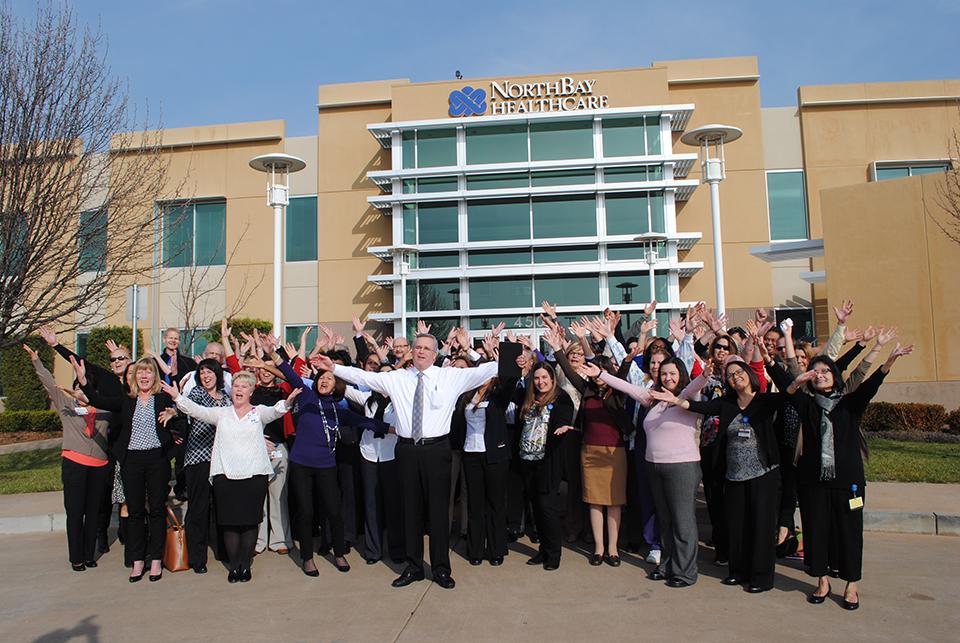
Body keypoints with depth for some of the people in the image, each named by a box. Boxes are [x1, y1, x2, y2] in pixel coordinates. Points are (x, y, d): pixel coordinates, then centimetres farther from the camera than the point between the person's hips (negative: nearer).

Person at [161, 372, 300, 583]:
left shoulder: (259, 412, 6)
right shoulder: (222, 413, 11)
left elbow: (274, 412, -13)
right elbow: (197, 410, -1)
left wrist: (286, 403, -35)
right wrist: (177, 396, -17)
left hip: (254, 475, -1)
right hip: (225, 475, 1)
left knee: (250, 521, 4)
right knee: (229, 522, 5)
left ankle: (245, 565, 18)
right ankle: (234, 566, 18)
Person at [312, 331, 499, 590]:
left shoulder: (451, 377, 1)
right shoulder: (396, 378, 5)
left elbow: (480, 373, -6)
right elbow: (363, 376, 4)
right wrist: (334, 368, -2)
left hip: (437, 449, -2)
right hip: (407, 449, 2)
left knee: (438, 509, 6)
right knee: (411, 509, 12)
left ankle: (441, 569, 21)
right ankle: (413, 567, 27)